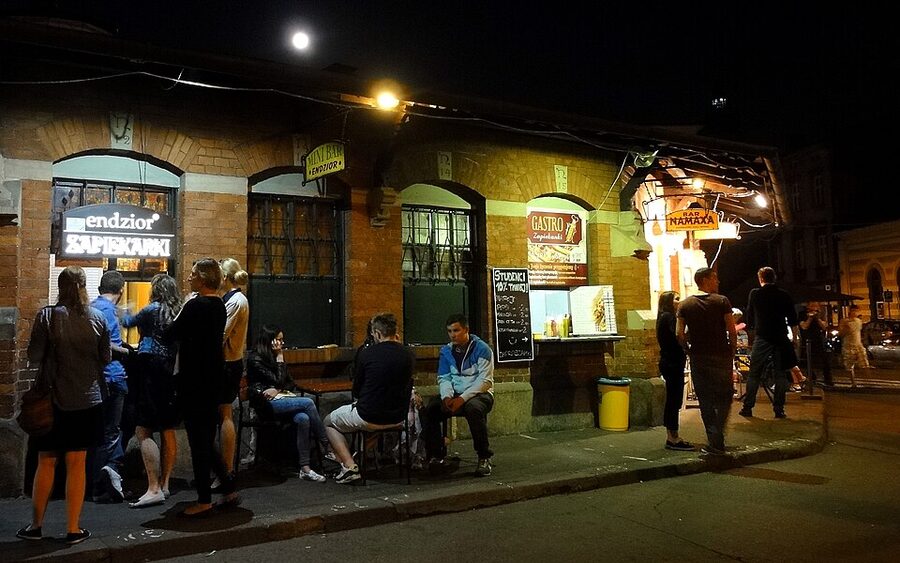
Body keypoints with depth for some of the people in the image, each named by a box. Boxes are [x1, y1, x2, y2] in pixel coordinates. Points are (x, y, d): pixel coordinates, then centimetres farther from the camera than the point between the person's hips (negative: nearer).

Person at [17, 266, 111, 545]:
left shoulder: (47, 316, -9)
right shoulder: (98, 317, -4)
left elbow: (33, 357, -6)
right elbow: (106, 358, 2)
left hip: (53, 399, -1)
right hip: (87, 399, 1)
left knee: (46, 462, 13)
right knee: (77, 463, 7)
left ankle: (36, 525, 23)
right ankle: (73, 529, 13)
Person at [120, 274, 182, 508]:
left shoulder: (153, 309, -6)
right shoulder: (179, 312, 8)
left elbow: (129, 322, 11)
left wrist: (125, 314, 34)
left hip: (152, 371, -7)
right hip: (173, 373, 7)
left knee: (143, 431, -6)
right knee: (168, 432, 12)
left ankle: (154, 489, -11)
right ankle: (164, 484, 19)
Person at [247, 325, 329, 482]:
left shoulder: (274, 357, 15)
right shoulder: (255, 359, -7)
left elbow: (290, 383, 15)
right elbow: (278, 380, -12)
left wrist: (278, 390, -6)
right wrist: (280, 358, -6)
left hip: (280, 399, 6)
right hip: (266, 404, -6)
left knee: (303, 418, -26)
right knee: (307, 403, -25)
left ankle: (305, 468, -27)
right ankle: (326, 445, -17)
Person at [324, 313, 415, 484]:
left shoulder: (367, 353, -14)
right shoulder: (409, 355, -4)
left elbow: (356, 391, -3)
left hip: (369, 418, -5)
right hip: (398, 418, 5)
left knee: (329, 422, 20)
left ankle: (349, 466, 5)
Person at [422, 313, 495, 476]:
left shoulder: (481, 349, -7)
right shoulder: (446, 351, 9)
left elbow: (485, 380, -14)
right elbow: (444, 378, 8)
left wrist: (462, 399, -23)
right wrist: (447, 397, -15)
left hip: (479, 394, -5)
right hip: (455, 395, 5)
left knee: (473, 408, -39)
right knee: (429, 410, -20)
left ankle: (484, 458, -24)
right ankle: (436, 455, -3)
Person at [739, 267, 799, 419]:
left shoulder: (755, 294, 1)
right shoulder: (783, 295, 4)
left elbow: (750, 318, 9)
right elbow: (793, 320, 4)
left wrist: (752, 331, 23)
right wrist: (794, 338, 12)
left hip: (762, 338, -1)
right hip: (781, 338, 1)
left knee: (753, 374, 5)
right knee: (781, 374, 7)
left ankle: (747, 408, 4)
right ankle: (779, 410, 4)